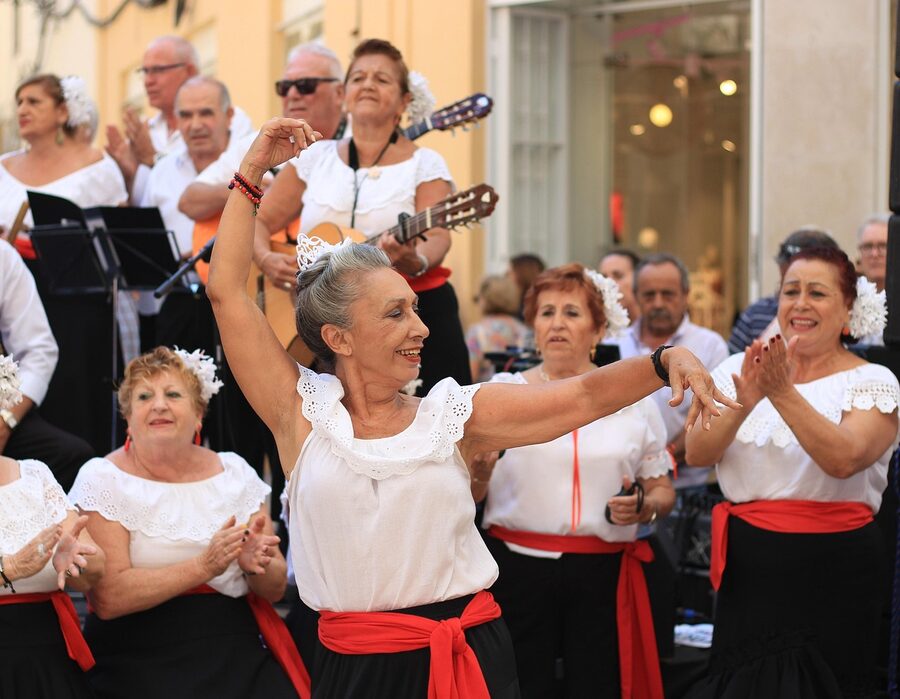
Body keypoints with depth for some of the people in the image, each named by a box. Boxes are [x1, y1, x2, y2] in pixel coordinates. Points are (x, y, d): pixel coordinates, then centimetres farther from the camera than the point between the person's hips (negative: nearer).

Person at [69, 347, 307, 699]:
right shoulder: (102, 480, -1)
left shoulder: (235, 472, 9)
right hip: (141, 664, -3)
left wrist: (255, 564, -12)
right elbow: (107, 598, -12)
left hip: (238, 656, 4)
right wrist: (204, 566, -20)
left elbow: (274, 588, 10)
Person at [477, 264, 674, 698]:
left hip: (603, 574, 1)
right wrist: (480, 470, -19)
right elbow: (465, 496, 3)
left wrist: (642, 508, -8)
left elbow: (663, 492, 13)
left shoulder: (633, 398, 7)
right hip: (518, 569, -1)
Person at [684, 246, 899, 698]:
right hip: (747, 565, 3)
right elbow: (697, 454, -7)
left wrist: (784, 393, -28)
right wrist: (744, 404, -24)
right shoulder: (738, 370, 6)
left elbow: (843, 460, -21)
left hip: (833, 572, -3)